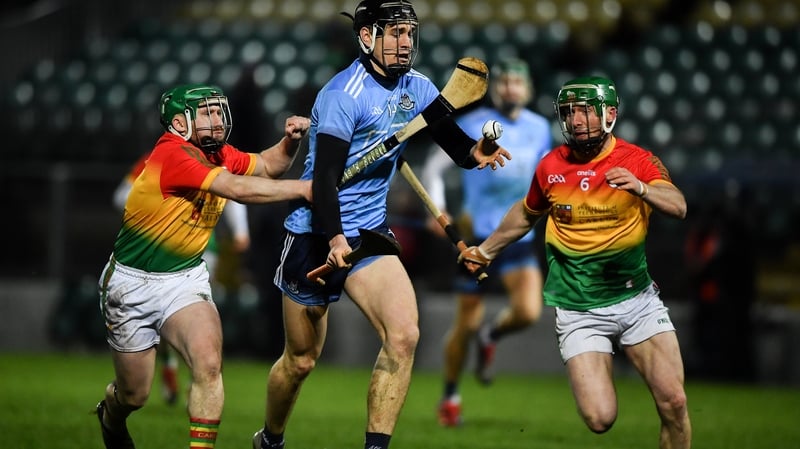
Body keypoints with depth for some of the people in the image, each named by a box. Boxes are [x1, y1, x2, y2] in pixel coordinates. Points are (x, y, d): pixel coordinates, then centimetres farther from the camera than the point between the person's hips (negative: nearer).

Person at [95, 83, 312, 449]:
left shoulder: (219, 155, 0)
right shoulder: (171, 155, -25)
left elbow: (266, 166, 16)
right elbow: (238, 189, -33)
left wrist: (290, 140, -5)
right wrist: (304, 188, -30)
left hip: (186, 279, 5)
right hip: (133, 284, -5)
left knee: (208, 362, -23)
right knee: (134, 395, 9)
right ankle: (110, 419, 45)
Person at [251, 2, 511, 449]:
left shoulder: (417, 88, 2)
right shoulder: (344, 94, -18)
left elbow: (454, 142, 2)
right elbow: (325, 174, -25)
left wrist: (476, 152, -23)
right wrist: (335, 238, -38)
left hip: (371, 232, 5)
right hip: (317, 235, -5)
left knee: (404, 334, -19)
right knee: (301, 360, 8)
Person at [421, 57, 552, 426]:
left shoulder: (539, 128, 7)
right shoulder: (472, 126, -5)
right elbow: (433, 167, 0)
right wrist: (437, 210, -13)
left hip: (519, 238, 3)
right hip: (477, 235, -3)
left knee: (528, 311, -18)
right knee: (466, 322, 2)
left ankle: (489, 336, 18)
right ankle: (450, 397, 24)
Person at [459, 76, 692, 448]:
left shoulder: (637, 161, -5)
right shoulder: (550, 166, 1)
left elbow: (678, 208, -22)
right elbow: (526, 214, 21)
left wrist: (639, 188, -41)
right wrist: (485, 250, 32)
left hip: (637, 300, 0)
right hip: (578, 311, 0)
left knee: (674, 403, -12)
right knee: (599, 419, -15)